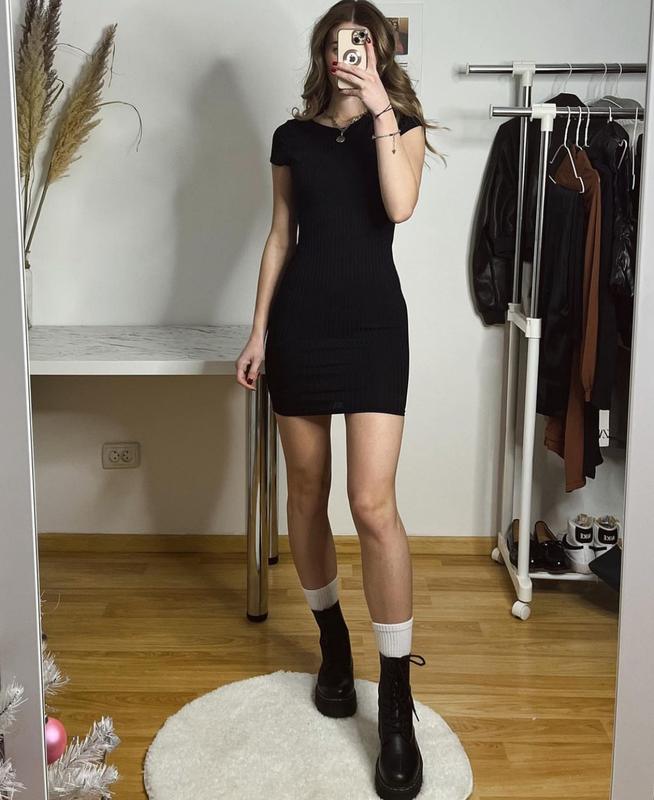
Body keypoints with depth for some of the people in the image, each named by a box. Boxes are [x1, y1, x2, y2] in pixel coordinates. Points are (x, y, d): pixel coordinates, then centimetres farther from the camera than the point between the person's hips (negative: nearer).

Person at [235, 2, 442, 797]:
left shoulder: (402, 127, 6)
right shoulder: (293, 136, 12)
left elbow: (400, 204, -14)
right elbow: (280, 236, 14)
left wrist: (379, 104, -13)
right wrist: (259, 328, 8)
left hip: (372, 320, -3)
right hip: (300, 319, 3)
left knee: (373, 504, -12)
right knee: (306, 493, 8)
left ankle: (397, 709, -4)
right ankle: (333, 643, 30)